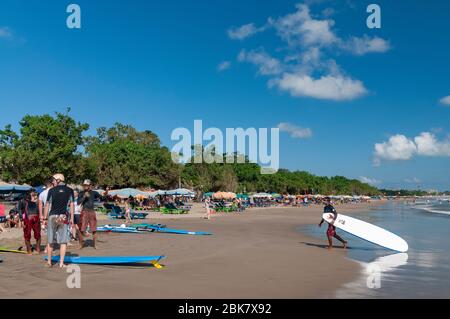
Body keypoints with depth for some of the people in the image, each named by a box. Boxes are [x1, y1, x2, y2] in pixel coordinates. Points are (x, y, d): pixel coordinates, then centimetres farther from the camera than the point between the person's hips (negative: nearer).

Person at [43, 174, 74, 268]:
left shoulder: (52, 190, 0)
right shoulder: (70, 190, 3)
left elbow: (47, 205, 0)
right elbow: (71, 205, 2)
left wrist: (45, 218, 7)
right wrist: (72, 218, 8)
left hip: (52, 216, 0)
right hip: (64, 217, 0)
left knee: (50, 241, 13)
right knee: (63, 241, 3)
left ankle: (49, 261, 24)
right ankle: (61, 263, 0)